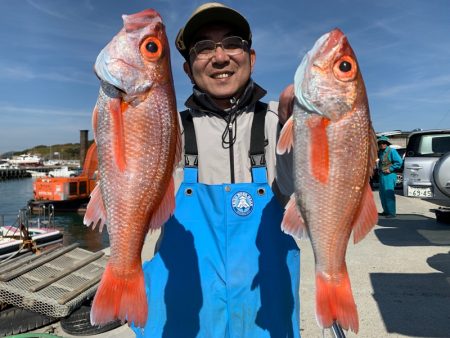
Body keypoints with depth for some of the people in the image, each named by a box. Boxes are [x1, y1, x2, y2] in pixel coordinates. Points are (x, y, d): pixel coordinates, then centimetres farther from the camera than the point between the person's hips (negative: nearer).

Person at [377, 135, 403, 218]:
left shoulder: (392, 151, -9)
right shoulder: (381, 152, 14)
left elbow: (399, 161, -15)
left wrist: (390, 169, -17)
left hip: (389, 175, -8)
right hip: (382, 175, 9)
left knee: (389, 193, -11)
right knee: (382, 194, 12)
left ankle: (392, 212, -7)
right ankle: (386, 211, 22)